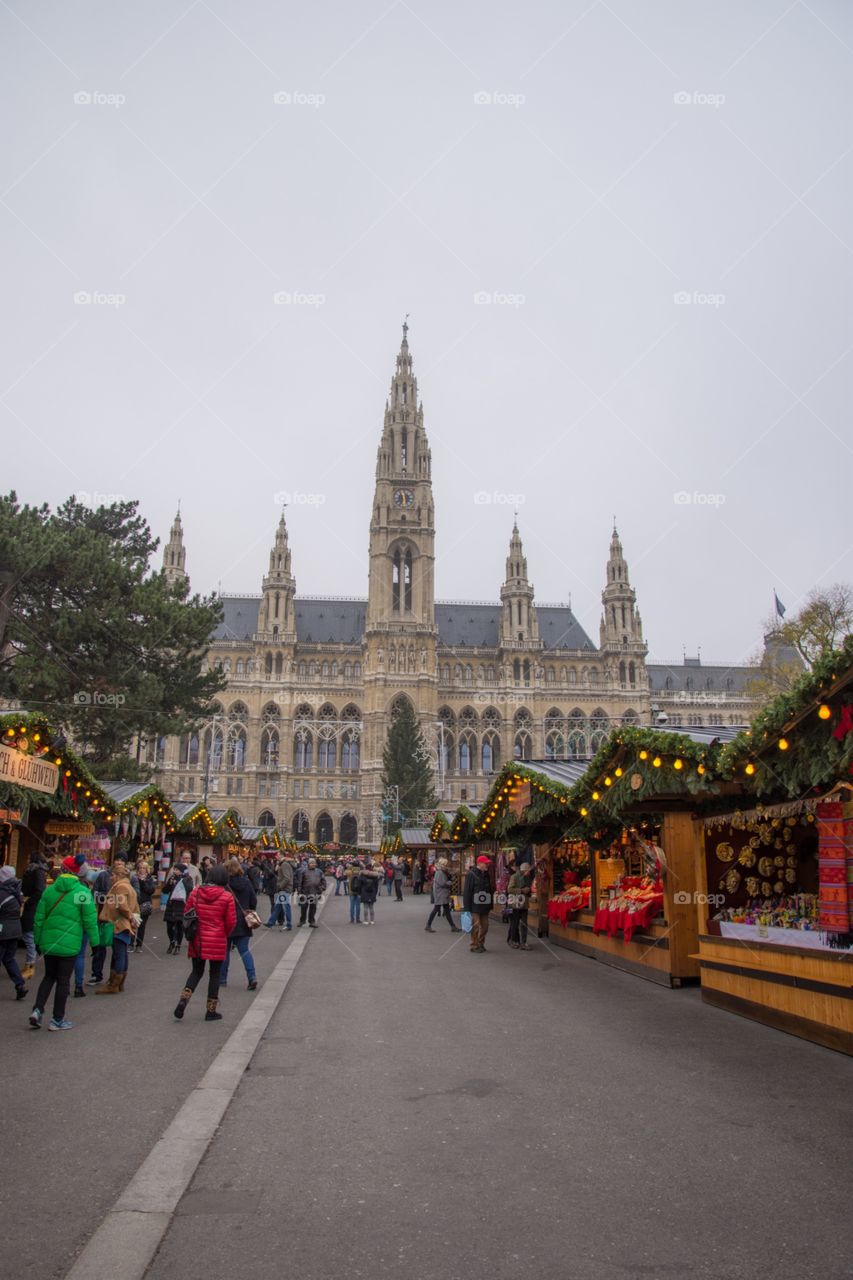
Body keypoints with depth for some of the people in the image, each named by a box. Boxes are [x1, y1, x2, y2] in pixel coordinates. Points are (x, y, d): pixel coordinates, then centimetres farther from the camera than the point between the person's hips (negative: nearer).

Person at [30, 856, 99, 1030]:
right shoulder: (83, 893, -9)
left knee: (49, 976, 20)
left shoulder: (49, 890, 2)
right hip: (69, 944, -4)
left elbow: (39, 918, 6)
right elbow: (90, 920, -8)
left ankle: (37, 1009, 7)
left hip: (48, 942, 4)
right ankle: (57, 1019, 14)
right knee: (63, 981, 6)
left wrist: (38, 940, 17)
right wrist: (94, 942, 2)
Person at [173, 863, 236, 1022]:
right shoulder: (227, 897, -10)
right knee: (215, 974, 9)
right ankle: (211, 1011, 15)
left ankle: (184, 998, -3)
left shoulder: (195, 892, -2)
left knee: (197, 971, 18)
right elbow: (231, 922, -7)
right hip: (217, 942, -3)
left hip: (197, 940, 3)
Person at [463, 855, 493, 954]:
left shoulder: (486, 875, 13)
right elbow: (466, 891, -11)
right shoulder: (471, 874, -9)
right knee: (476, 926, -4)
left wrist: (490, 905, 14)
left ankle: (481, 944, 22)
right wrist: (467, 907, -13)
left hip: (485, 906, 7)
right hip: (475, 906, -7)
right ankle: (474, 946, 7)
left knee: (485, 926, 8)